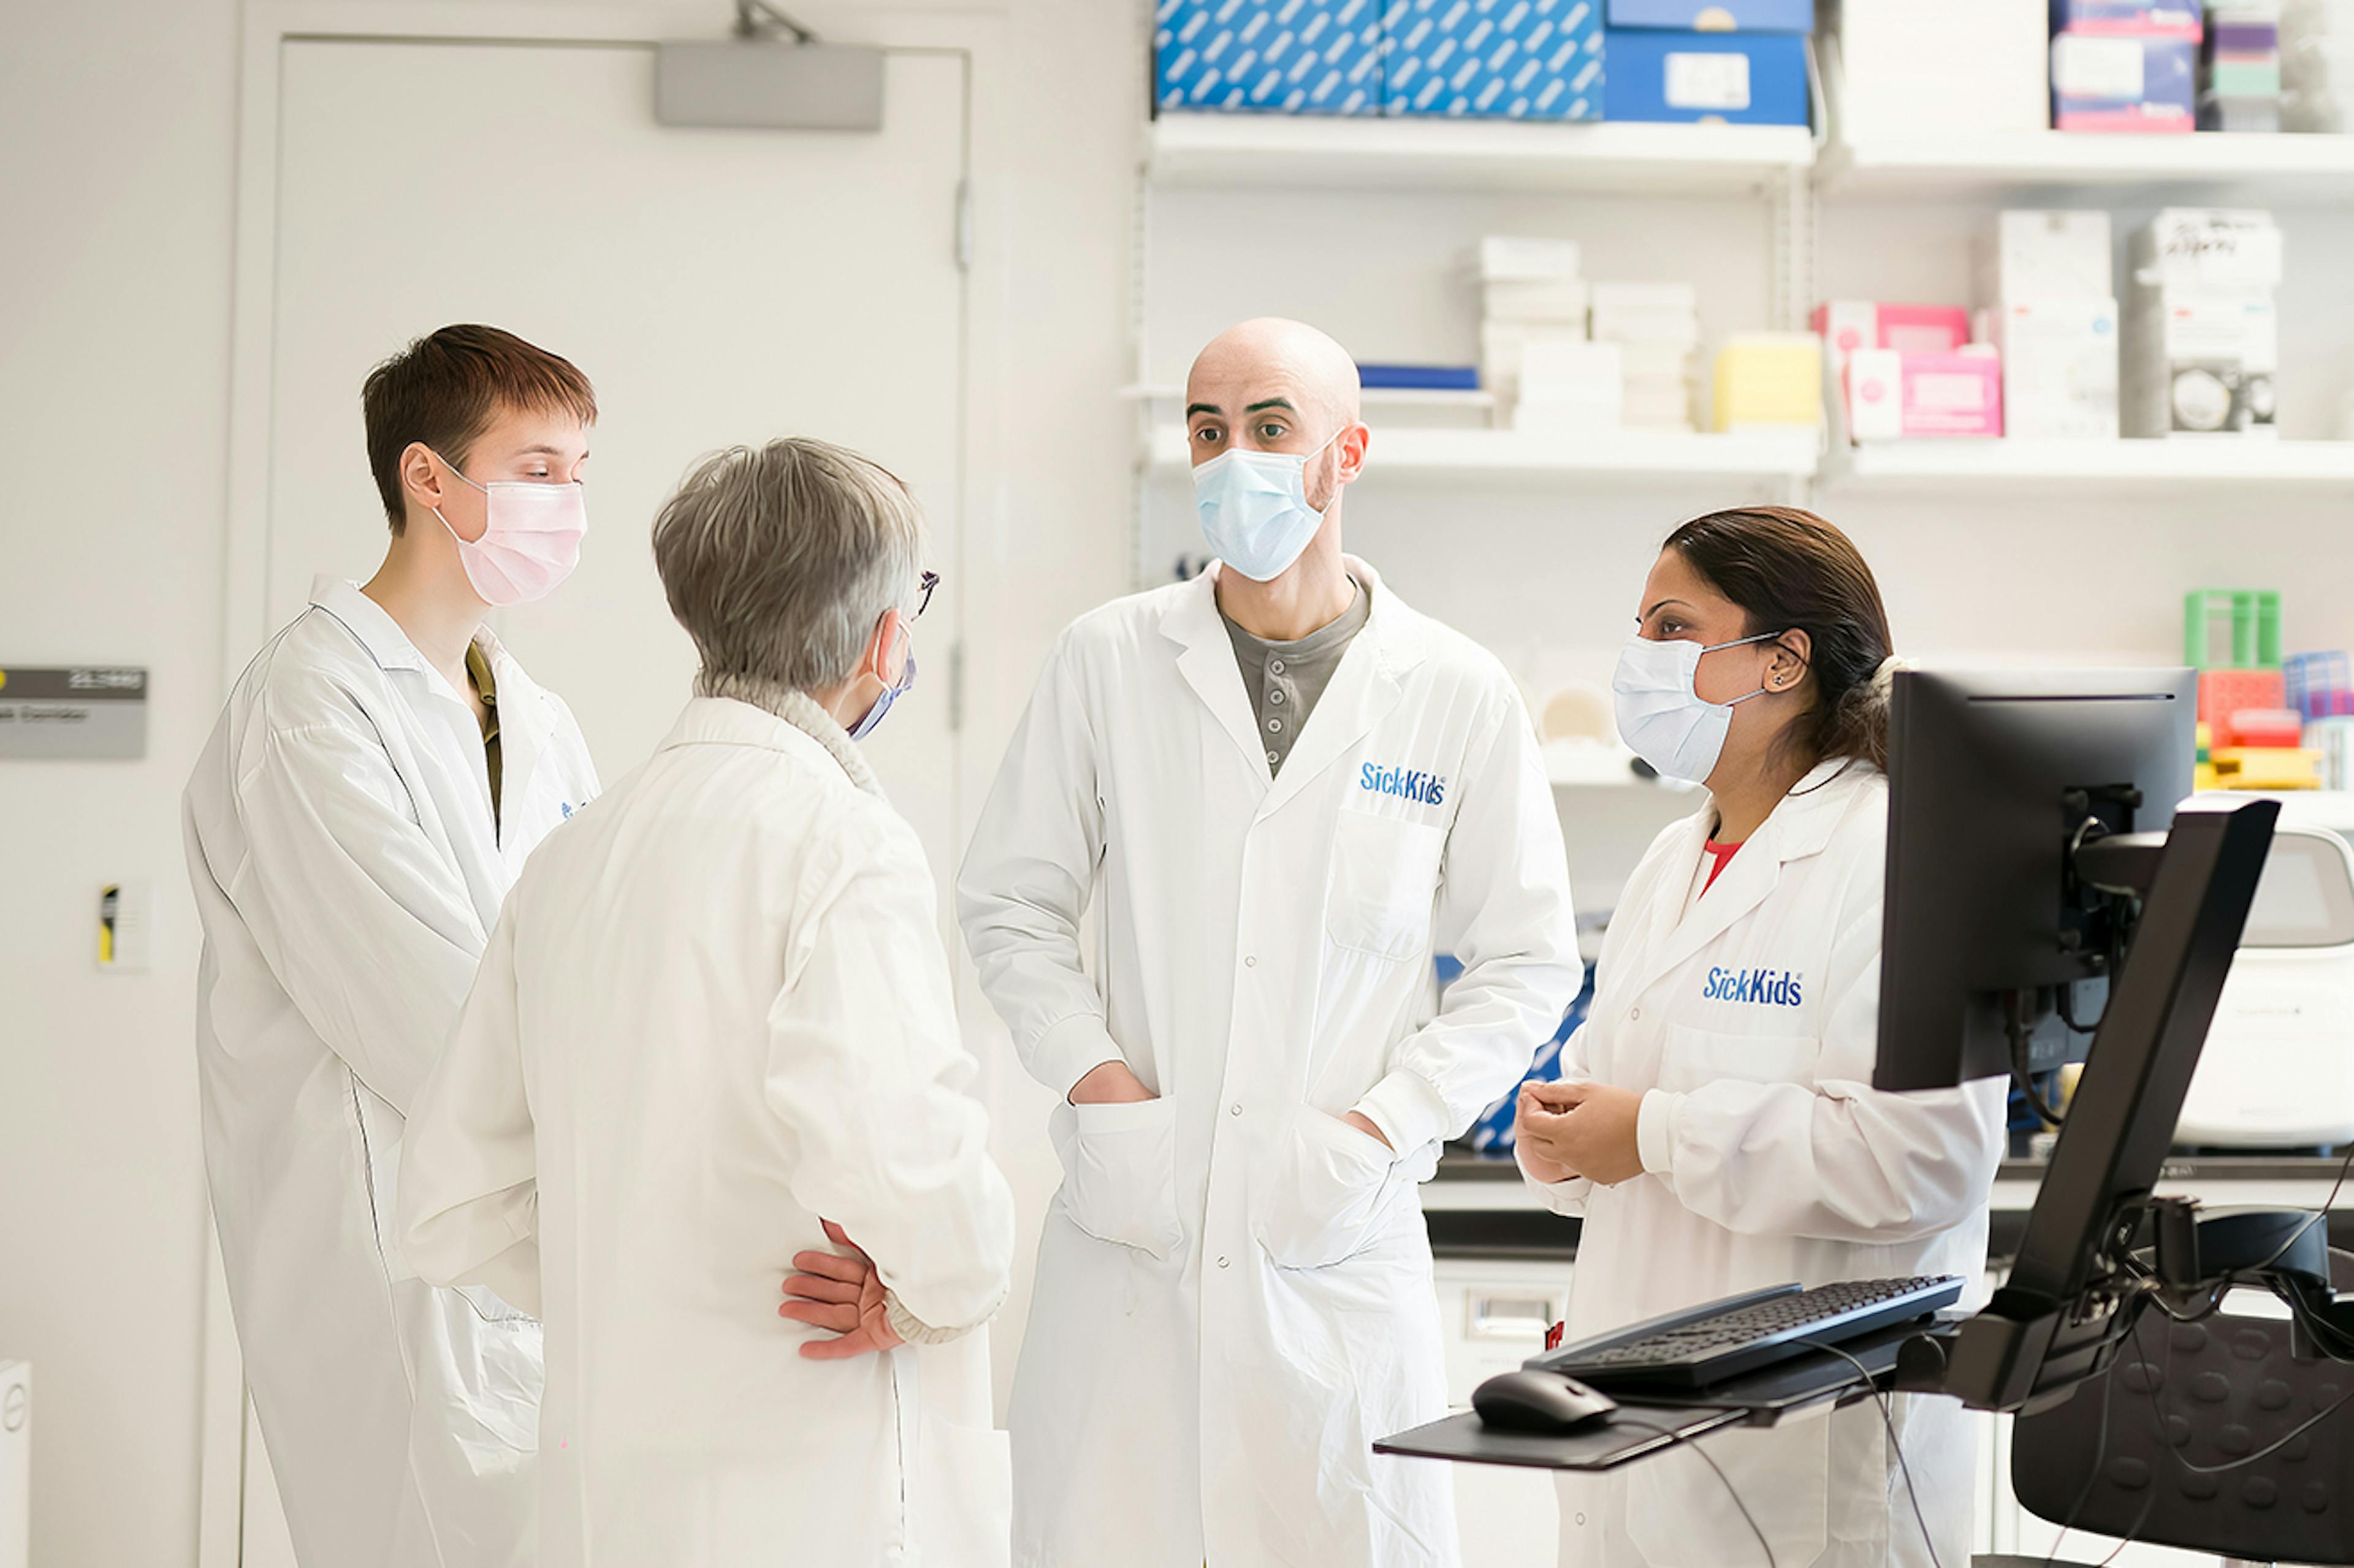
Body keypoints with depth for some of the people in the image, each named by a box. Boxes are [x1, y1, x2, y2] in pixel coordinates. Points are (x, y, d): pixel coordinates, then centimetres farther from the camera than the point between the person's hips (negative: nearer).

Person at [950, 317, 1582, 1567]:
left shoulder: (1459, 697, 2)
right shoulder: (1109, 660, 4)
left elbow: (1528, 962, 6)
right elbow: (1011, 902, 10)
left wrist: (1386, 1123, -6)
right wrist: (1088, 1074, -5)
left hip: (1340, 1233, 0)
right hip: (1130, 1222, 1)